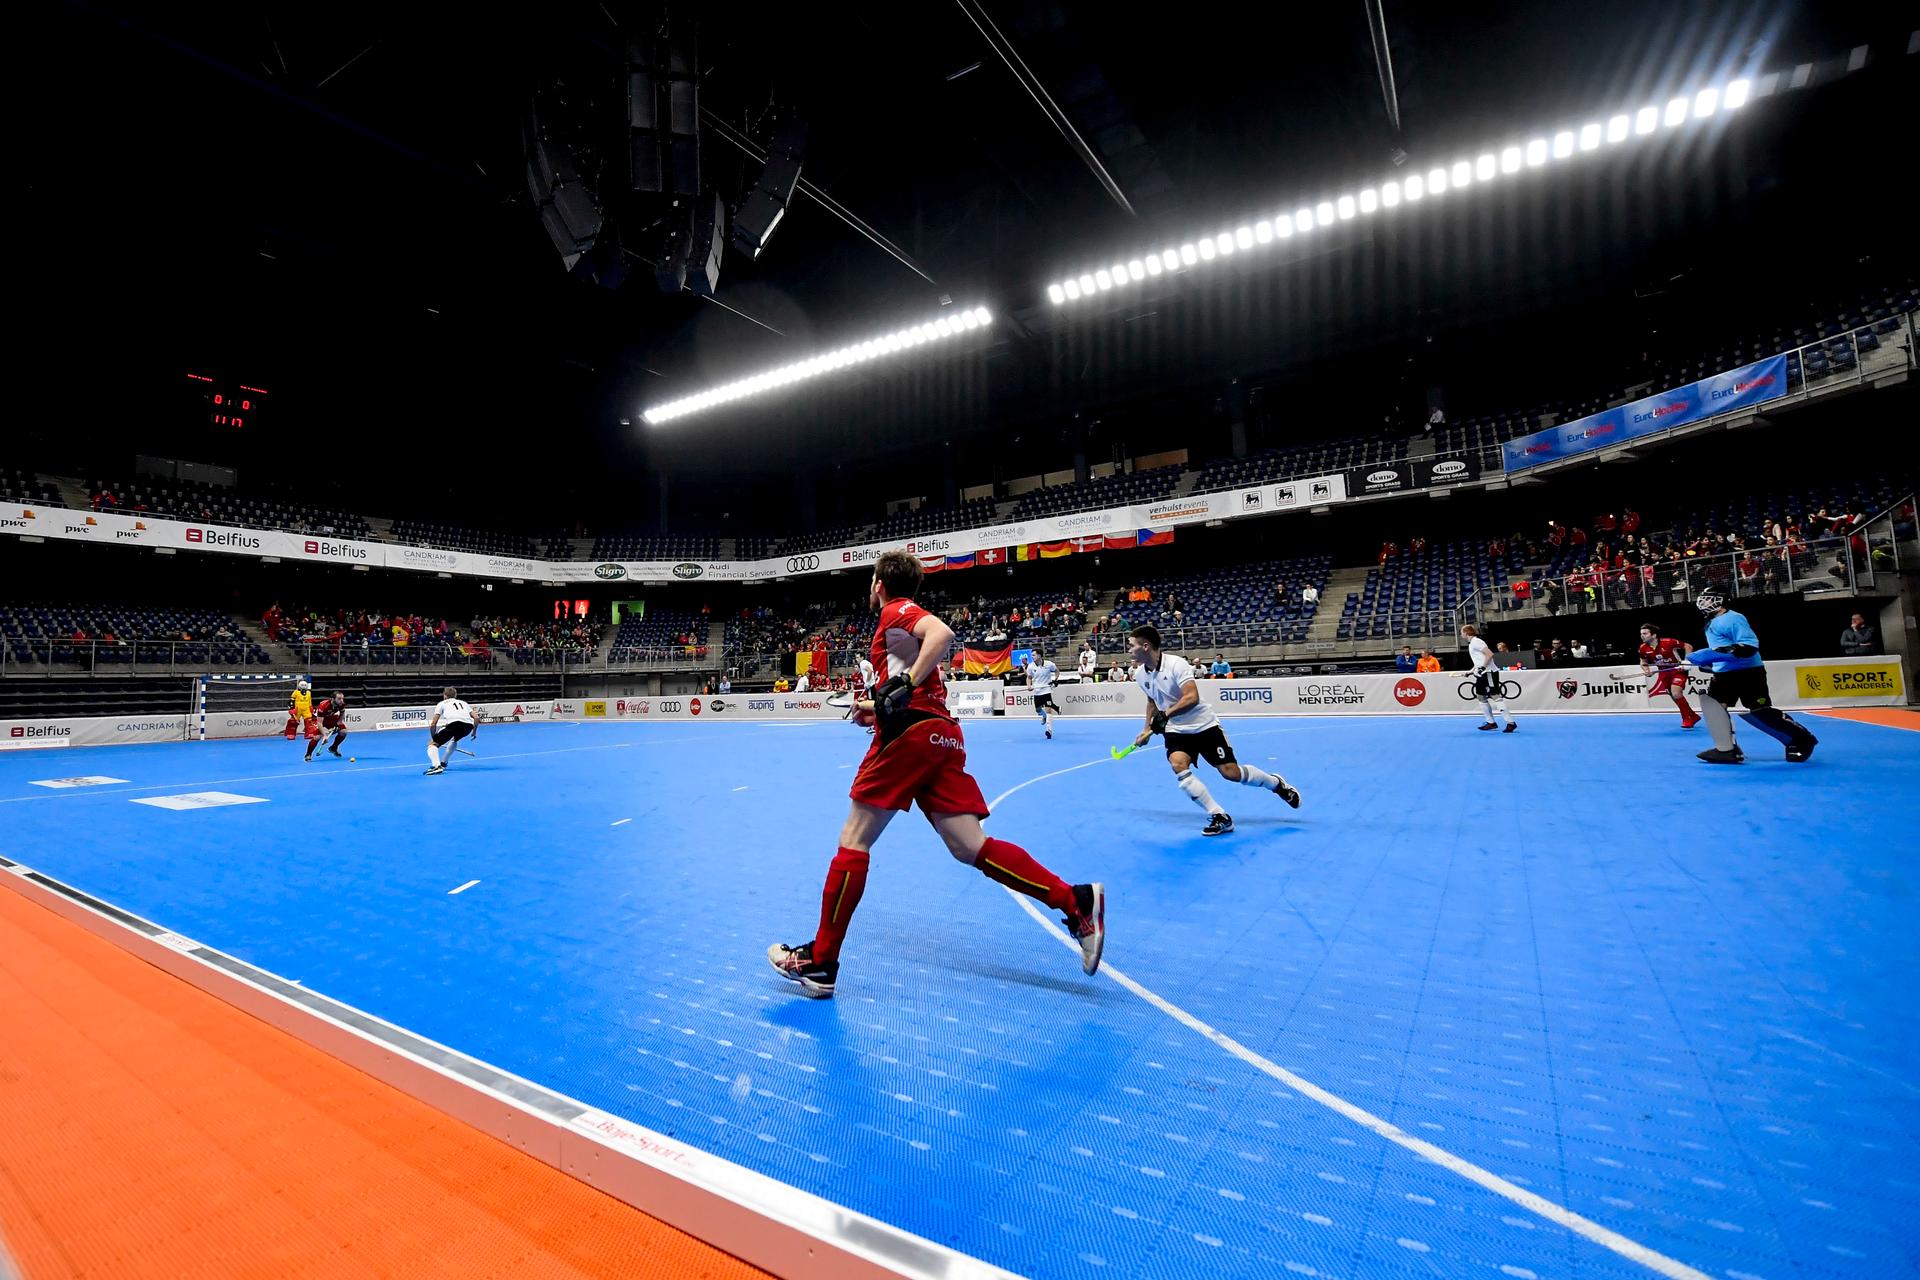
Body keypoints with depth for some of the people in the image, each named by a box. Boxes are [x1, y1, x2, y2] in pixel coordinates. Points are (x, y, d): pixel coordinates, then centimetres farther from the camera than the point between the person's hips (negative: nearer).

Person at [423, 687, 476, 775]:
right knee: (454, 739, 38)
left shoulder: (442, 703, 25)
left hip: (454, 723, -5)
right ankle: (443, 763, 39)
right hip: (469, 725, 5)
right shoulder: (463, 703, 35)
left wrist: (433, 738, 30)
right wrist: (474, 731, 35)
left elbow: (433, 724, 17)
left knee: (432, 744, 6)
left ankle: (437, 766, -20)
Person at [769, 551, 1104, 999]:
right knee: (969, 847, 0)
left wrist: (904, 685, -24)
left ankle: (820, 962, 6)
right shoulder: (905, 620, 28)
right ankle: (1076, 901, -7)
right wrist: (879, 708, 35)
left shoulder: (896, 611, 1)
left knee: (853, 840, -2)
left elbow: (942, 632, -21)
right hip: (940, 732, 9)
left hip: (911, 732, -9)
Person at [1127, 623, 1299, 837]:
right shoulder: (1141, 675, -1)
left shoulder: (1176, 663, -21)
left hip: (1203, 725, -5)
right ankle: (1219, 817, -14)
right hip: (1176, 731, 5)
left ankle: (1276, 783, 27)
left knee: (1231, 773, -5)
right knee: (1177, 764, -24)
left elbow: (1192, 697, -31)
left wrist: (1166, 714, -38)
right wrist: (1147, 729, 19)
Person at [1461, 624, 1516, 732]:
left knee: (1495, 696, -14)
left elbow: (1490, 654, -21)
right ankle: (1491, 722, 16)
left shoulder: (1476, 642, -12)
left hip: (1489, 673, -10)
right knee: (1481, 697, 12)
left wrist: (1483, 667, -24)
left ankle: (1511, 723, -15)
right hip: (1481, 674, 10)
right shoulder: (1471, 643, 17)